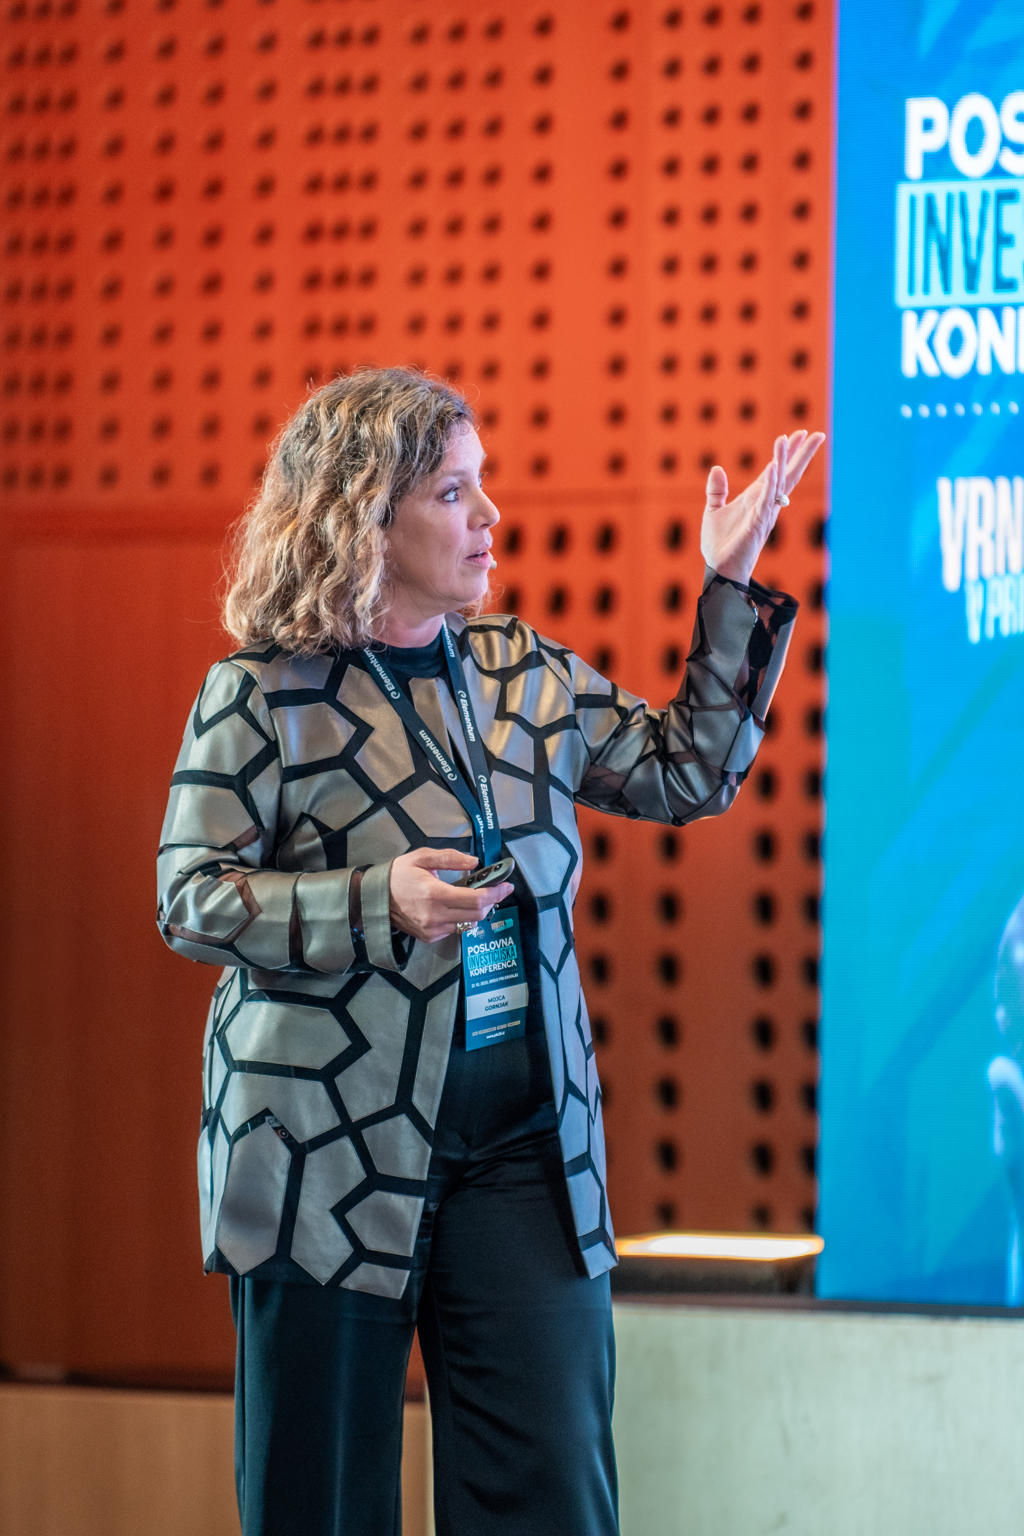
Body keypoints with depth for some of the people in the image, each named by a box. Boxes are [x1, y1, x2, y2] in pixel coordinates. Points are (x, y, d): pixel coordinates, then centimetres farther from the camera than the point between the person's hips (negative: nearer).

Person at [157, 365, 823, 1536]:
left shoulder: (526, 674, 11)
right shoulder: (263, 694, -6)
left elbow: (687, 774, 17)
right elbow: (191, 900, -8)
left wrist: (729, 588, 10)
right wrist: (378, 901, -22)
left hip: (524, 1143, 4)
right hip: (329, 1157, -4)